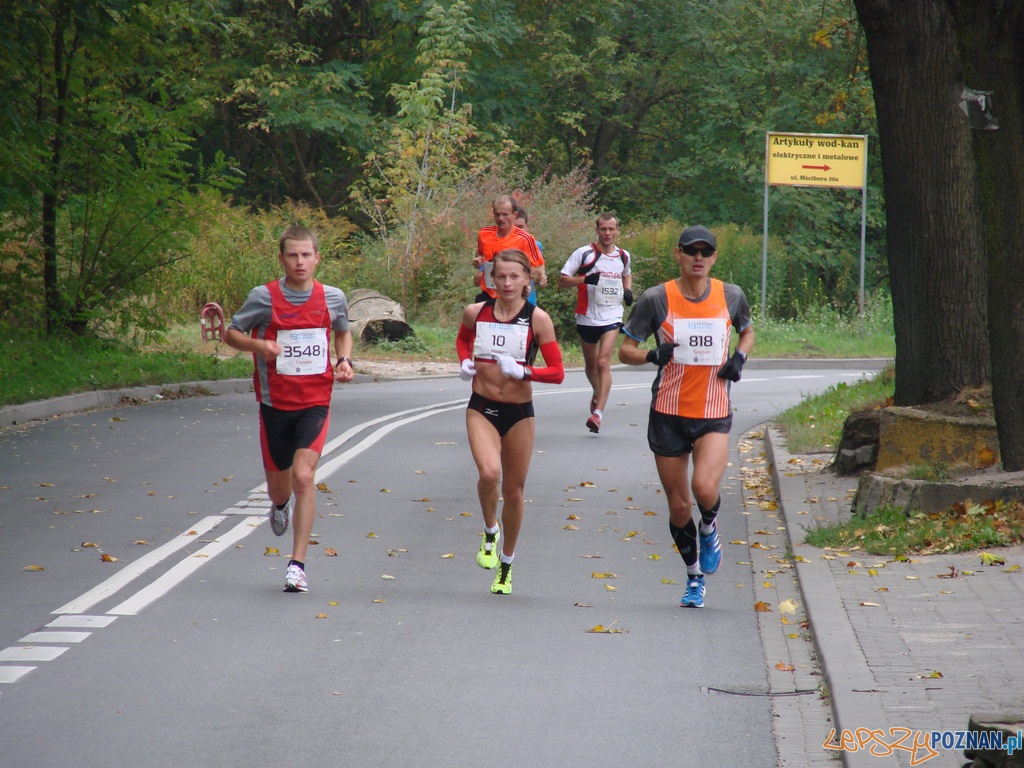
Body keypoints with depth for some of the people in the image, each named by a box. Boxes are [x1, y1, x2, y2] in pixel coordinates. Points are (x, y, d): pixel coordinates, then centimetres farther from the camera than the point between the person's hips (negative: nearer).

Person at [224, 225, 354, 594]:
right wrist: (258, 345, -16)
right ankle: (281, 505, 53)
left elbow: (343, 332, 20)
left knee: (303, 475, -19)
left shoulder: (333, 298, 0)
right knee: (278, 486, 12)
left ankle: (297, 564, -13)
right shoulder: (264, 297, -6)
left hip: (314, 402, -1)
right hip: (275, 402, 1)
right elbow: (232, 333, 4)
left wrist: (345, 361, 0)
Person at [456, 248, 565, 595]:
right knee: (489, 473, -27)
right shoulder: (476, 313, -2)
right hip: (482, 409, 0)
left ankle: (506, 564, 32)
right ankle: (490, 531, 4)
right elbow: (463, 338, 22)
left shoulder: (538, 319, -8)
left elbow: (557, 372, -8)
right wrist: (465, 361, 2)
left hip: (520, 413, 0)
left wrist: (522, 371, -23)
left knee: (514, 491, 10)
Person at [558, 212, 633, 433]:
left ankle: (598, 412, -20)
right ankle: (597, 395, 44)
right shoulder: (584, 254, -5)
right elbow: (562, 280, -7)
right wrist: (585, 278, -23)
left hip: (611, 318, 0)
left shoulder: (623, 256, 7)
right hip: (587, 317, 0)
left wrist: (628, 291, 9)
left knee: (603, 363, -16)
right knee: (591, 364, 15)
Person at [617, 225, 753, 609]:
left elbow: (747, 332, 22)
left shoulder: (731, 296, 2)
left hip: (714, 414, 0)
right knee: (678, 507, 5)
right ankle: (694, 578, 28)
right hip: (668, 414, 0)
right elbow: (625, 350, 0)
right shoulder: (656, 299, -5)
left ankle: (709, 530, 13)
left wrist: (739, 357, 0)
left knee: (705, 488, -23)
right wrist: (652, 355, -22)